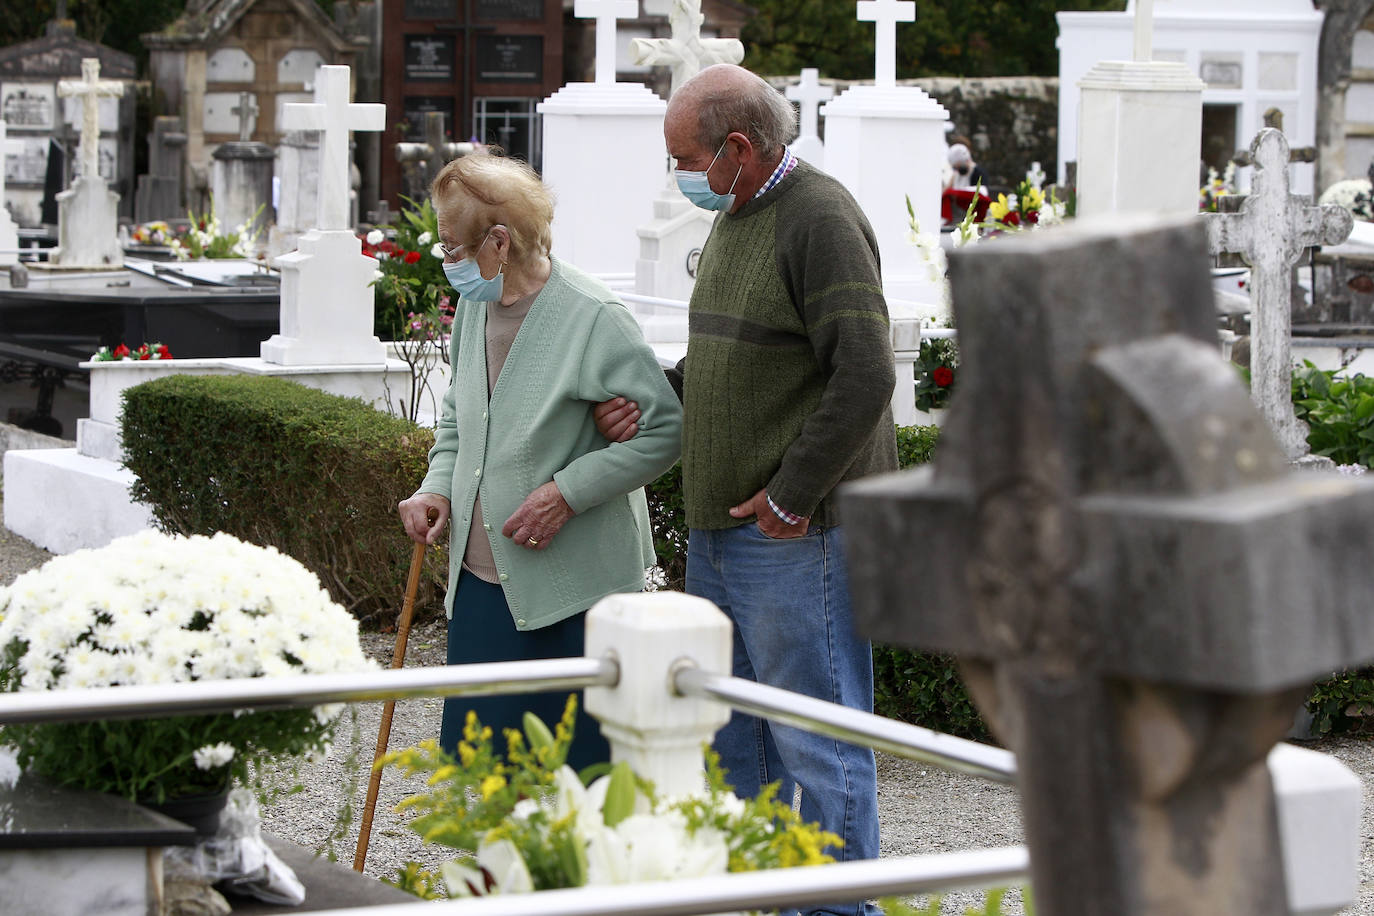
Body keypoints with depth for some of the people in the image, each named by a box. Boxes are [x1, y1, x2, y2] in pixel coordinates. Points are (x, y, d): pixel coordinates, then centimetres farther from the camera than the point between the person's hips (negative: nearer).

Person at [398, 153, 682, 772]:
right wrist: (437, 485, 7)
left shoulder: (594, 318, -14)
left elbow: (665, 429, -13)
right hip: (481, 578, 7)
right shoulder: (474, 305, 10)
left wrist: (567, 492, -18)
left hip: (575, 586, -7)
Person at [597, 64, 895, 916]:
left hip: (796, 532, -10)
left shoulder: (821, 219, -14)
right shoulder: (735, 216, 16)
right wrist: (652, 398, 7)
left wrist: (794, 494, -18)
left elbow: (865, 373, -22)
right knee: (729, 734, 16)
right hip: (719, 527, 10)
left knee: (818, 744, -3)